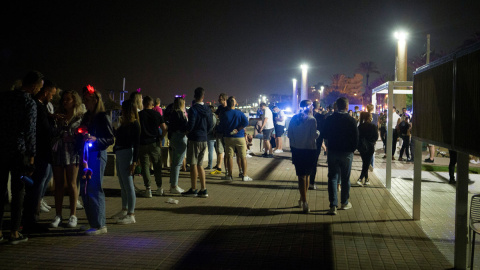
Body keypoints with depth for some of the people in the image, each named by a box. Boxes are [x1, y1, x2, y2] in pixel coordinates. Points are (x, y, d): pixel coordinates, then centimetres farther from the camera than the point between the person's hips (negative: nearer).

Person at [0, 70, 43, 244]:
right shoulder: (29, 102, -9)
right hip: (19, 151, -5)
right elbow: (30, 132, -12)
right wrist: (32, 156, -8)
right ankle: (14, 233, 5)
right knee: (18, 192, 2)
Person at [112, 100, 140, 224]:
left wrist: (134, 162, -19)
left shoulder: (134, 124, -11)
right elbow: (117, 136, 12)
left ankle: (131, 215, -2)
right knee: (123, 185, 17)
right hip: (119, 154, 9)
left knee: (128, 185, -6)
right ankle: (124, 210, 29)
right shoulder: (124, 123, 15)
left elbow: (136, 144, -16)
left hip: (127, 154, -9)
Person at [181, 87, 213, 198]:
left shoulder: (193, 109, -12)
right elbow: (210, 125, 11)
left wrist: (187, 132, 0)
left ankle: (193, 189, 5)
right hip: (204, 139, 7)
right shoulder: (207, 110, 8)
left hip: (194, 139, -7)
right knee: (199, 165, 13)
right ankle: (203, 190, 12)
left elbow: (191, 124, -18)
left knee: (193, 164, 0)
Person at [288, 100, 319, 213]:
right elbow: (314, 136, -17)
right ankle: (303, 200, 24)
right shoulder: (311, 120, -14)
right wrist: (318, 132, 3)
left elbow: (289, 134, 2)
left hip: (296, 150, 3)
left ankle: (303, 200, 5)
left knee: (301, 175, 9)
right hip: (308, 150, -3)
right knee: (307, 175, 15)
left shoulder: (294, 118, 0)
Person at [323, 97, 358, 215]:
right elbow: (356, 139, -7)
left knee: (332, 178, 4)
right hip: (347, 153, -1)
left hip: (332, 152, 1)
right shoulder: (351, 120, -10)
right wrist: (352, 149, 7)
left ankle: (333, 205, -3)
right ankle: (345, 203, 25)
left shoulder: (329, 119, -5)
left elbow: (325, 135, 3)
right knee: (345, 179, 13)